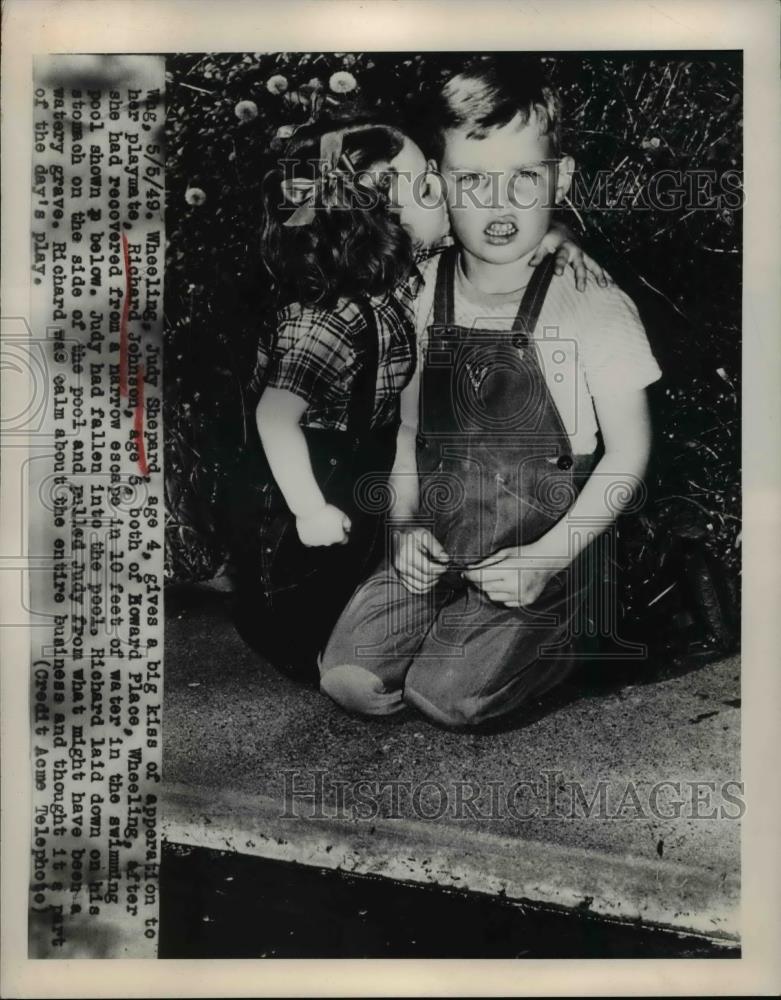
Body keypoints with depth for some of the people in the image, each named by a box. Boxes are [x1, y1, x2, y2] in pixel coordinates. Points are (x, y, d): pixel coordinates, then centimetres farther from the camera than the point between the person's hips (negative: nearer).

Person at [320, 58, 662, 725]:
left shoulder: (593, 306, -13)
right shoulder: (418, 295, 0)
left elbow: (628, 451, -7)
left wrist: (548, 558, -14)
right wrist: (405, 525, -3)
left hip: (540, 556, -3)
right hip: (434, 549, 4)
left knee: (447, 697, -16)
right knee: (348, 681, -8)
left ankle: (564, 638, 11)